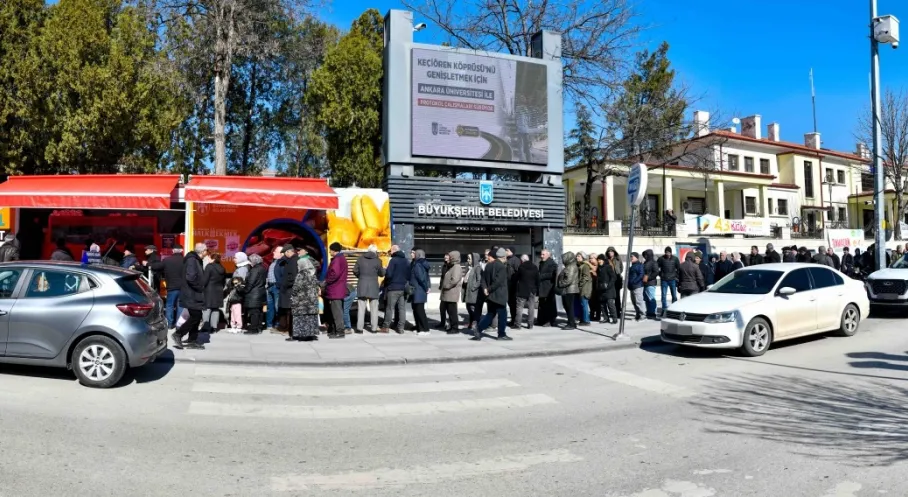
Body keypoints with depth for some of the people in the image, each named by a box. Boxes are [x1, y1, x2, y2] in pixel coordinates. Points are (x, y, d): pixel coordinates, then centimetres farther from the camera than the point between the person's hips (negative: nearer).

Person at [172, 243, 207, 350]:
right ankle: (178, 334, -2)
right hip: (192, 295, -10)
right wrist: (199, 288, -17)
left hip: (194, 295, 10)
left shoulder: (196, 260, 16)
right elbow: (190, 277, -27)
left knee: (196, 317, 11)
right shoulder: (191, 260, -16)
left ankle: (192, 340, 16)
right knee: (195, 316, -11)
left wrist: (200, 288, 7)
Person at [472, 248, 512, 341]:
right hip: (499, 295, -8)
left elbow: (483, 278, 8)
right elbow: (498, 281, -22)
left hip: (491, 295, 8)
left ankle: (478, 330, 3)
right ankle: (502, 334, 9)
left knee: (490, 314, 14)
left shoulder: (489, 265, 11)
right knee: (502, 314, 4)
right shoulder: (502, 266, -14)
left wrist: (485, 288, -2)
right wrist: (489, 289, -14)